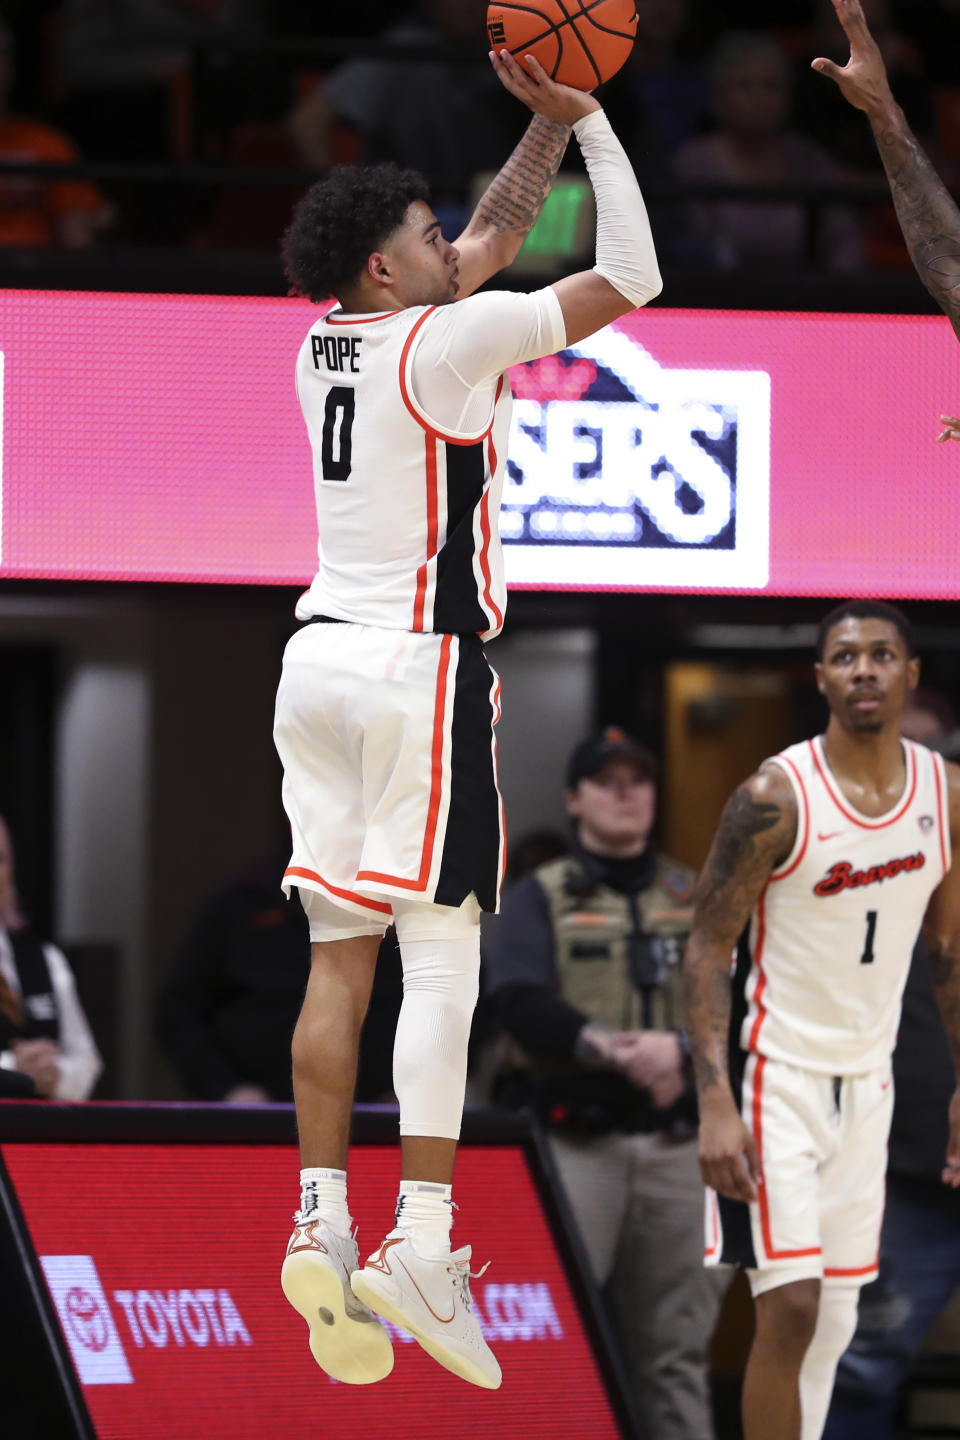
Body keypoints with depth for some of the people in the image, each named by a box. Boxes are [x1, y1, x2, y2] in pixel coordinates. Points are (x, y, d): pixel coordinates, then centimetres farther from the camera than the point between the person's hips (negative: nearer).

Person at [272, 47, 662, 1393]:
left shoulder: (325, 346, 11)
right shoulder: (448, 341, -10)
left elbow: (492, 242, 25)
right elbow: (630, 279, -7)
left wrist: (545, 123, 22)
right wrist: (592, 123, 1)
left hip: (323, 660, 8)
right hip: (423, 667, -8)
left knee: (339, 957, 7)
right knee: (443, 958, -9)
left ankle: (321, 1222, 3)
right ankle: (424, 1244, -16)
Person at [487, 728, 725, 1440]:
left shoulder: (694, 898, 16)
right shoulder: (539, 899, 5)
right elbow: (520, 1001, -11)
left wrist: (679, 1049, -16)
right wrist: (609, 1049, -26)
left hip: (675, 1142, 3)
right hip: (573, 1137, -3)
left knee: (677, 1341, 6)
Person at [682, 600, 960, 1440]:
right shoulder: (776, 798, -16)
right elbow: (708, 949, -14)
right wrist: (716, 1106, -22)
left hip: (866, 1079, 6)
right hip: (775, 1074, -6)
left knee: (834, 1320, 8)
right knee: (789, 1308, -14)